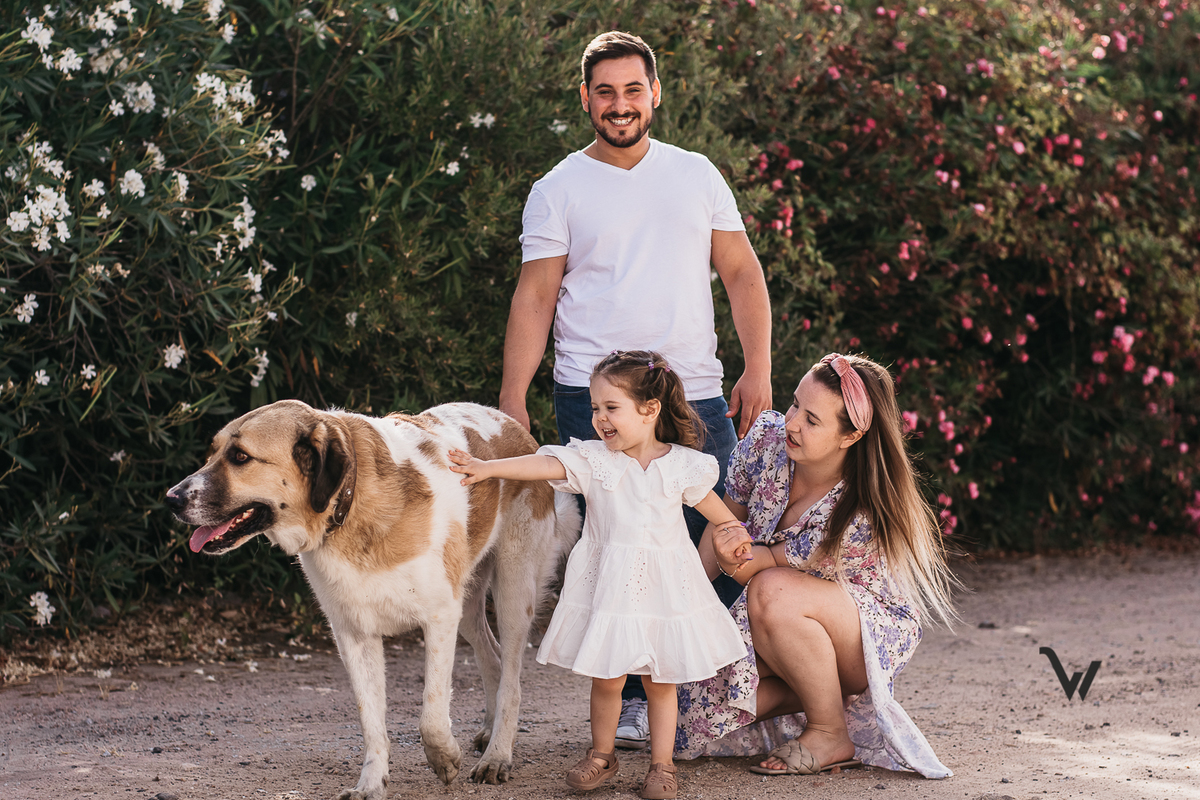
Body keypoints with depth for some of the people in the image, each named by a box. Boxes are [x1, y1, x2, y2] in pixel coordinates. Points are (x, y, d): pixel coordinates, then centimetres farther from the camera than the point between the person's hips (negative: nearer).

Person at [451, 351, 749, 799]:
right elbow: (543, 465, -16)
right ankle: (601, 754, 25)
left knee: (661, 681, 7)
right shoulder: (591, 460, -4)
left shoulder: (682, 465, -1)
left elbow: (711, 506, 14)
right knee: (606, 678, 4)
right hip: (607, 587, 0)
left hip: (664, 588, 0)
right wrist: (487, 468, -28)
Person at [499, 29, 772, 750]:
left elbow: (741, 273, 13)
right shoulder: (559, 191, 5)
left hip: (697, 393, 3)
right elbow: (534, 298, 2)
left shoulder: (696, 175, 13)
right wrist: (511, 401, -6)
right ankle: (633, 696, 6)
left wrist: (759, 367, 1)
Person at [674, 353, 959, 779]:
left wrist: (744, 562, -46)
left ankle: (831, 736, -18)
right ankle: (817, 692, 7)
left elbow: (781, 562, -24)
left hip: (876, 631, -6)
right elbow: (726, 517, 2)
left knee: (771, 593, -37)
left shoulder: (864, 516, -33)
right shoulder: (766, 438, -16)